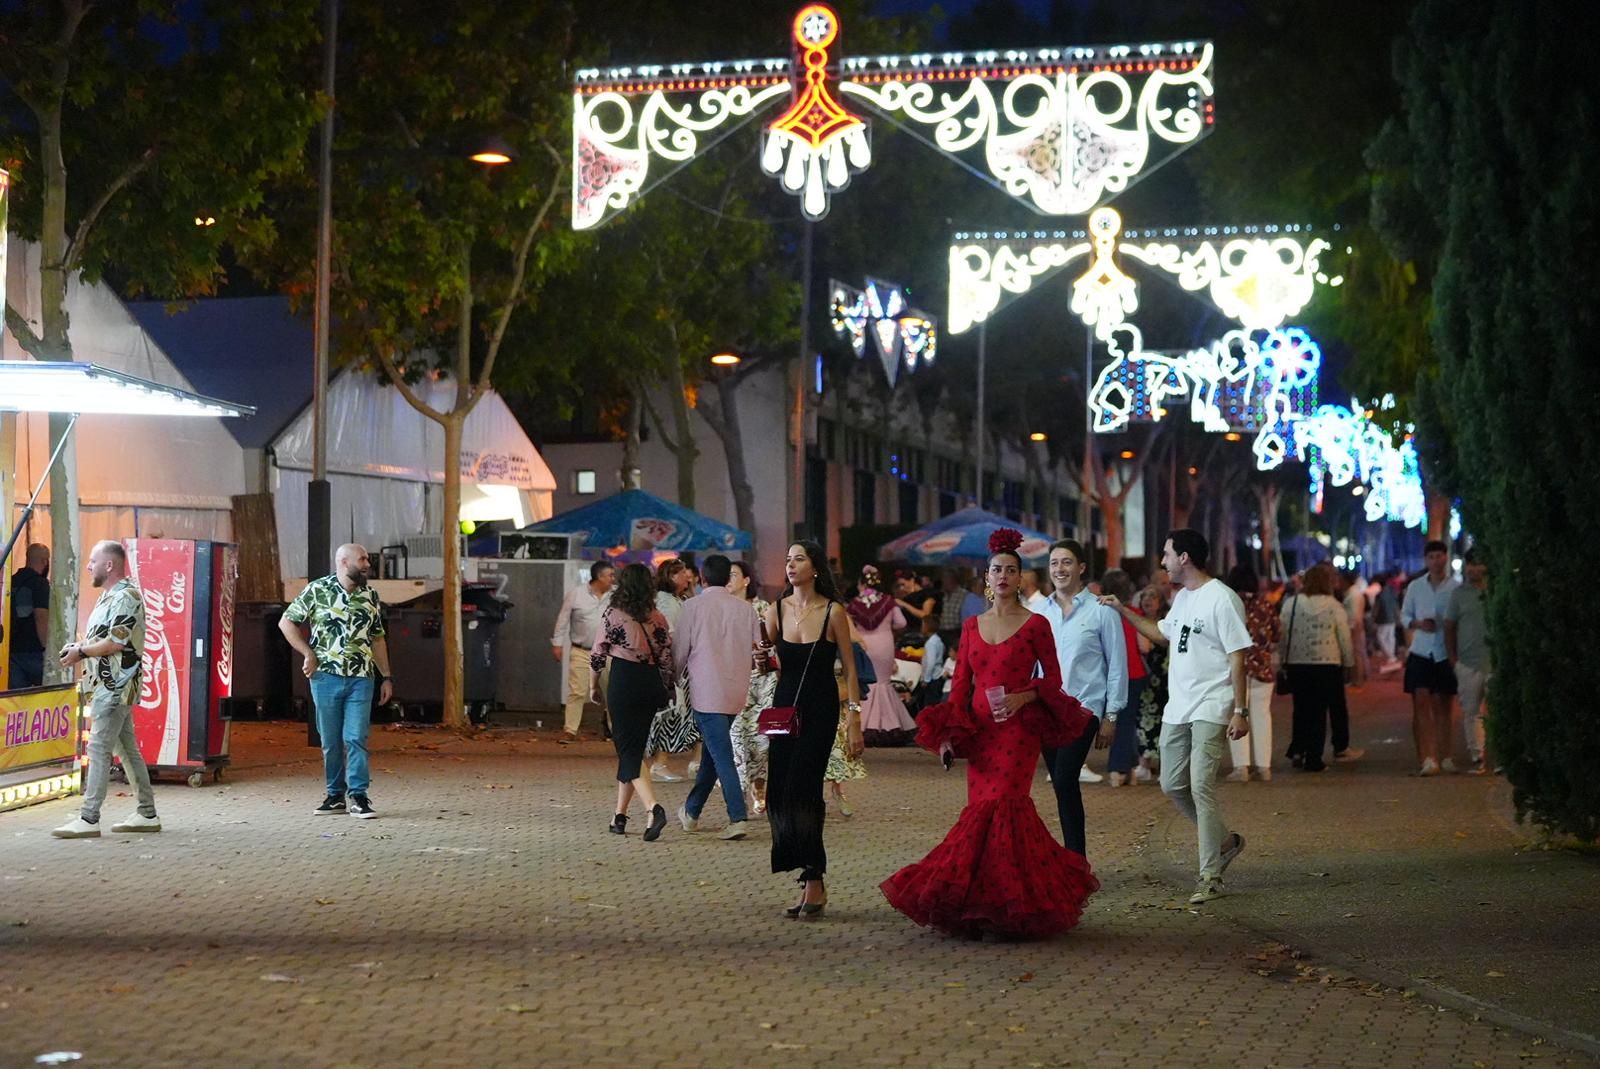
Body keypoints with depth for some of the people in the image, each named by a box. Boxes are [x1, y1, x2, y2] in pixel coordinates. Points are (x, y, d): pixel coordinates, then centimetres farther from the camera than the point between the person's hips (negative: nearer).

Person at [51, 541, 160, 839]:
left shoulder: (126, 596, -14)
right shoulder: (109, 596, 18)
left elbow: (116, 642, -21)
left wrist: (81, 652, -10)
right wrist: (78, 647, 8)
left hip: (114, 687, -10)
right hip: (111, 686, 10)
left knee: (99, 748, -11)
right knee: (126, 748, 11)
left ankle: (88, 819, -11)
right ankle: (147, 814, 15)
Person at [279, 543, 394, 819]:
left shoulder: (371, 596, 10)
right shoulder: (317, 590, -2)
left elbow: (377, 639, 17)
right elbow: (286, 622, 3)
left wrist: (386, 677, 14)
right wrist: (308, 654, -4)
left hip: (361, 679, 2)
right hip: (326, 677, -2)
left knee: (356, 738, -6)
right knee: (331, 741, 5)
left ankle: (358, 796, -4)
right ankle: (335, 795, 15)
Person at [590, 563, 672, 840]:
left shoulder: (612, 613, -5)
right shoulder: (657, 617, 6)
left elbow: (598, 655, -3)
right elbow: (667, 657, 5)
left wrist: (594, 686, 11)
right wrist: (665, 690, 15)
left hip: (624, 682, -5)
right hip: (652, 683, 5)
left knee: (628, 751, -3)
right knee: (633, 749, 15)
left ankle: (653, 808, -24)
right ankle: (620, 816, 19)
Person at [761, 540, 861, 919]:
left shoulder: (833, 612, -6)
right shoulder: (778, 610, 3)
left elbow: (849, 669, -4)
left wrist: (855, 721, -8)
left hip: (820, 711, -4)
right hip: (784, 707, 4)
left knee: (801, 791, -13)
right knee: (778, 794, 0)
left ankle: (814, 882, -3)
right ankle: (811, 880, 11)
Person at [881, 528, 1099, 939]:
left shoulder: (1035, 624, -1)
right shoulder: (972, 626, 12)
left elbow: (1053, 679, 2)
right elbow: (961, 684, 11)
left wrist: (1022, 697, -16)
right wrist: (948, 733, 3)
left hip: (1018, 728, -4)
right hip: (979, 731, 5)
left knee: (998, 805, -13)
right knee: (984, 808, 1)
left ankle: (1002, 906, -4)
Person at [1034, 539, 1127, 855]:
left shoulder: (1101, 612, -2)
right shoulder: (1040, 614, 9)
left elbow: (1117, 665, 0)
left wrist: (1111, 716, -2)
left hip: (1083, 708, -4)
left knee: (1065, 781, -17)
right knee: (1063, 785, 6)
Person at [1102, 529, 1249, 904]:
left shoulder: (1222, 599, -14)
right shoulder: (1182, 597, 13)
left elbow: (1237, 658, -15)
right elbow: (1163, 633, 31)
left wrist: (1240, 711, -18)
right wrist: (1122, 610, 26)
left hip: (1211, 710, -9)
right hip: (1177, 708, 9)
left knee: (1201, 788, -12)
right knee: (1173, 785, 11)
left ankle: (1210, 876, -5)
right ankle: (1225, 841, 28)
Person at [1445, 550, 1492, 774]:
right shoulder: (1460, 593, 6)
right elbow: (1449, 627, 9)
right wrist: (1453, 659, 3)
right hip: (1468, 663, 2)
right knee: (1471, 712, 3)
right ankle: (1477, 758, 10)